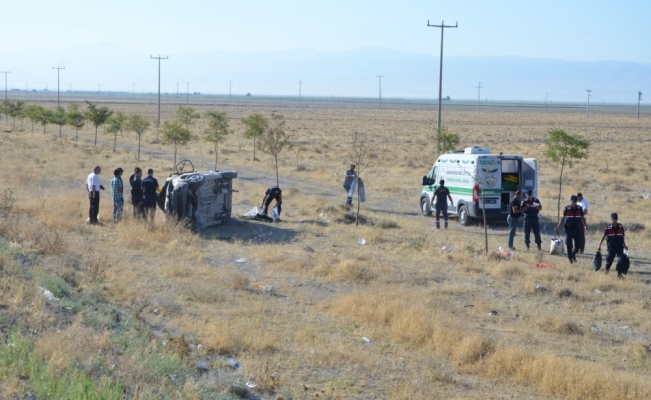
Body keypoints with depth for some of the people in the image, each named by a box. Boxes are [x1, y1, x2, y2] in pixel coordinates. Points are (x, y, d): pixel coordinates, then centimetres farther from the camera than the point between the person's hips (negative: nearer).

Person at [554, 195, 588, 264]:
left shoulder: (579, 208, 4)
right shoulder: (567, 209, -2)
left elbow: (582, 218, 13)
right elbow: (563, 218, 5)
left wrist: (585, 226, 5)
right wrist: (558, 226, -4)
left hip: (577, 229, 2)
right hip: (569, 229, -2)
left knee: (578, 244, -1)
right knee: (569, 244, -3)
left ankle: (573, 254, 28)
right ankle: (570, 257, 15)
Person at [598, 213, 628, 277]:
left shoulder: (621, 226, 2)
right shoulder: (608, 228, -6)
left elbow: (623, 236, 12)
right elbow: (603, 237, -5)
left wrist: (624, 245, 16)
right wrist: (599, 246, -7)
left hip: (620, 247, 2)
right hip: (611, 247, -2)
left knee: (621, 259, -10)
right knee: (609, 259, 8)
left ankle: (619, 273, -6)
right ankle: (606, 272, 33)